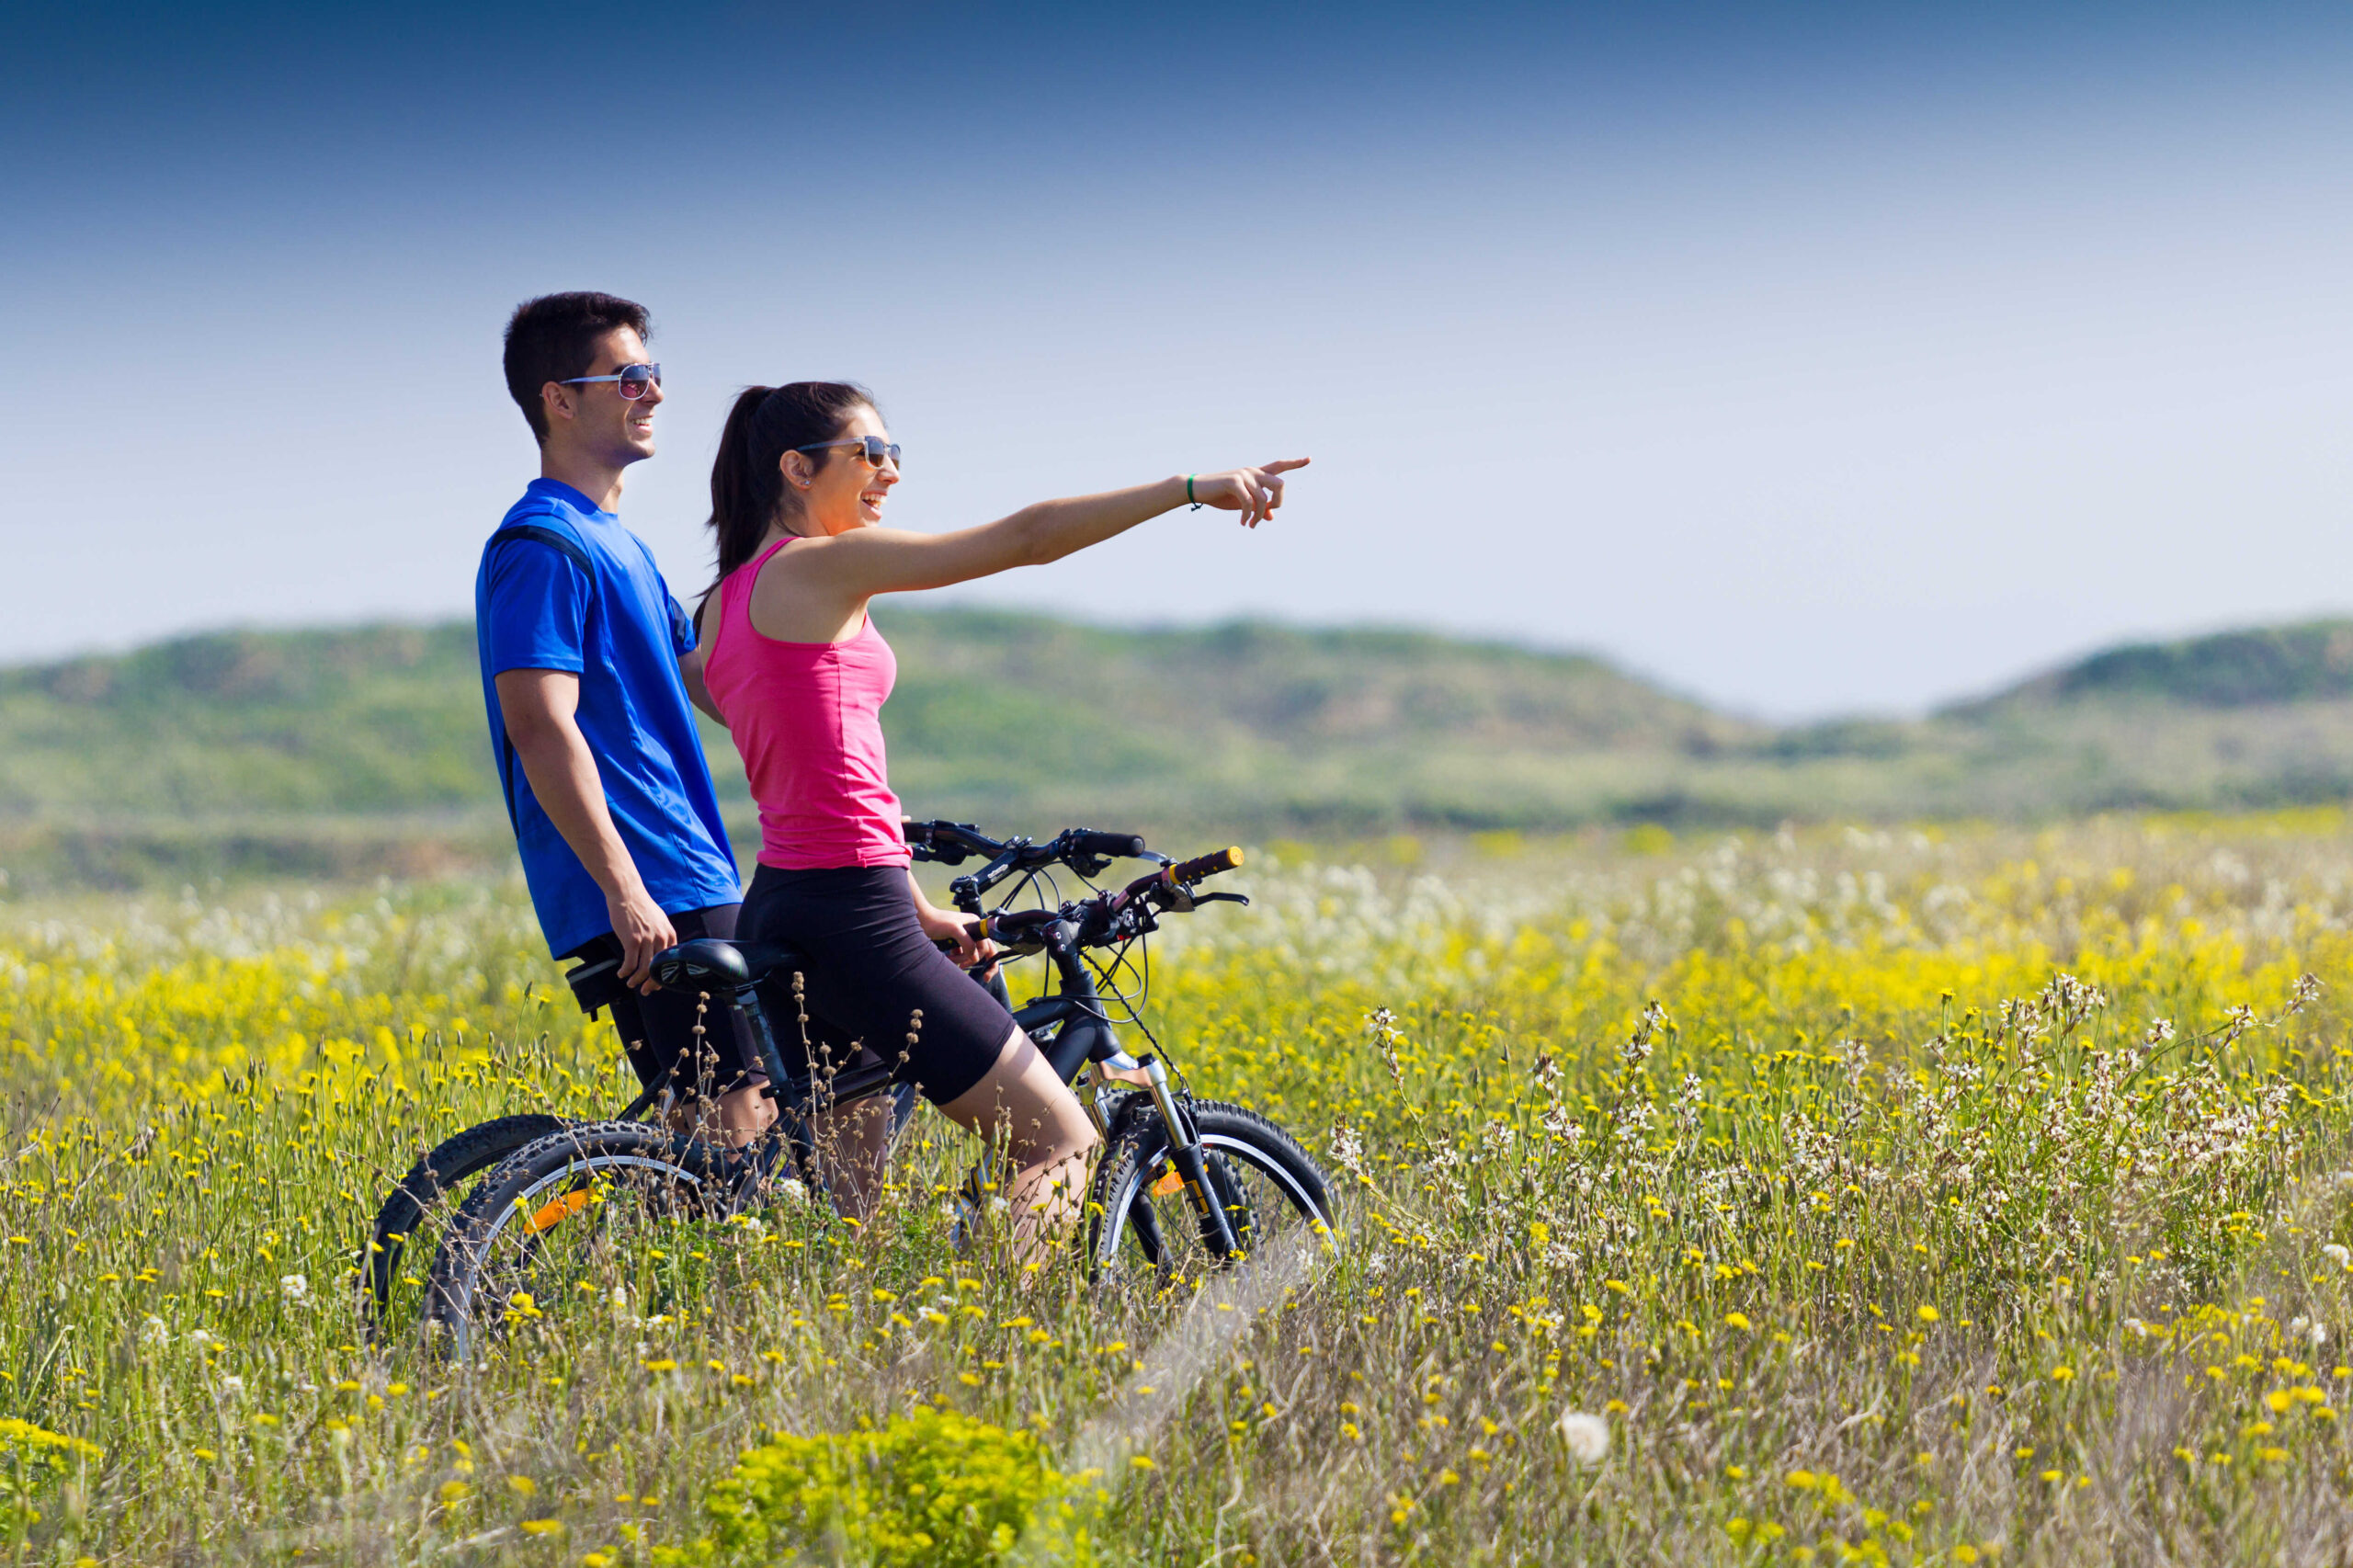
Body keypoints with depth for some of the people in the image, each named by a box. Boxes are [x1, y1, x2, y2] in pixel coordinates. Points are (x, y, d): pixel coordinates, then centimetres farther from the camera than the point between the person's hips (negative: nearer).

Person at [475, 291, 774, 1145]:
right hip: (650, 899, -10)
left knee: (734, 1127, 8)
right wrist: (625, 889, -25)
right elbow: (541, 727, -21)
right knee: (732, 1123, -13)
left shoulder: (617, 543, 21)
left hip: (693, 881, 10)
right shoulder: (541, 547, -11)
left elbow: (706, 683, 29)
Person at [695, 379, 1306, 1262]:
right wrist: (1193, 487, -9)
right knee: (1063, 1144, -3)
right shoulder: (824, 567, -10)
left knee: (853, 1213, 14)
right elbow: (1026, 538, -13)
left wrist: (915, 909, 21)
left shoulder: (728, 602, 17)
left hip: (781, 914, 9)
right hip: (853, 922, -9)